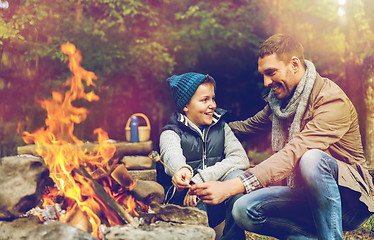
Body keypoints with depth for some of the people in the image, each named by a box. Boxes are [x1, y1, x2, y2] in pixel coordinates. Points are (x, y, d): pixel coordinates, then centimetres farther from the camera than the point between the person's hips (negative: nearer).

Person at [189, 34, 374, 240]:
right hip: (306, 196, 6)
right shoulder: (279, 99, 7)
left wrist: (230, 187, -40)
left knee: (313, 158, -38)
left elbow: (293, 153, -33)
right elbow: (249, 125, 29)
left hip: (350, 198, -6)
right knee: (243, 210, -18)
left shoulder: (332, 99, -19)